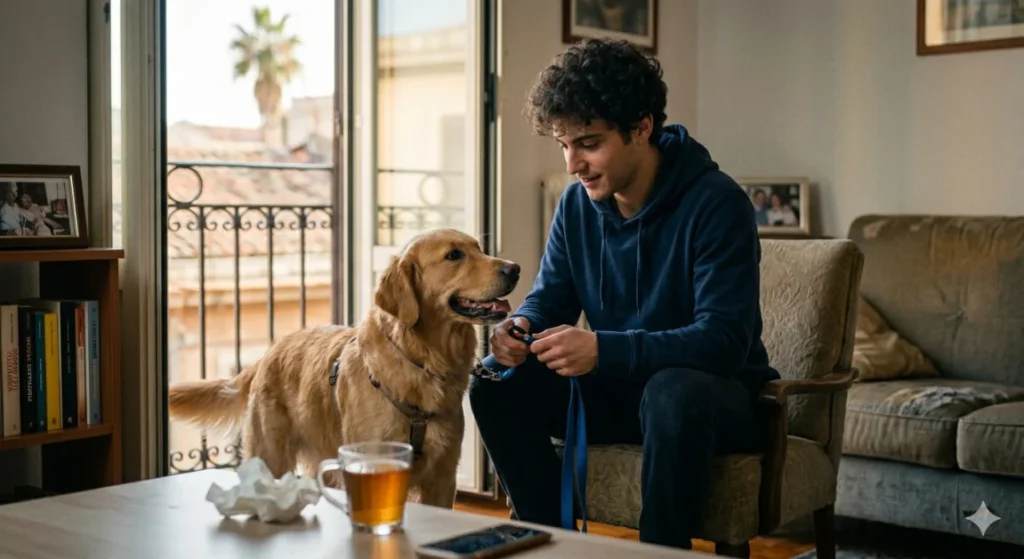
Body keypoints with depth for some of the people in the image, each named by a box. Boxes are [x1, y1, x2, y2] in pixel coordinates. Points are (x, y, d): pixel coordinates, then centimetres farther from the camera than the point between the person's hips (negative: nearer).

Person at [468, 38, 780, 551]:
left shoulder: (716, 204, -21)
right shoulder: (577, 205, -1)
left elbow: (724, 340, -28)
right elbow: (549, 296, 8)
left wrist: (603, 350, -39)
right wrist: (521, 327, -18)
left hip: (718, 392, -5)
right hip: (619, 387, 6)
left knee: (674, 393, -39)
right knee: (495, 386, -12)